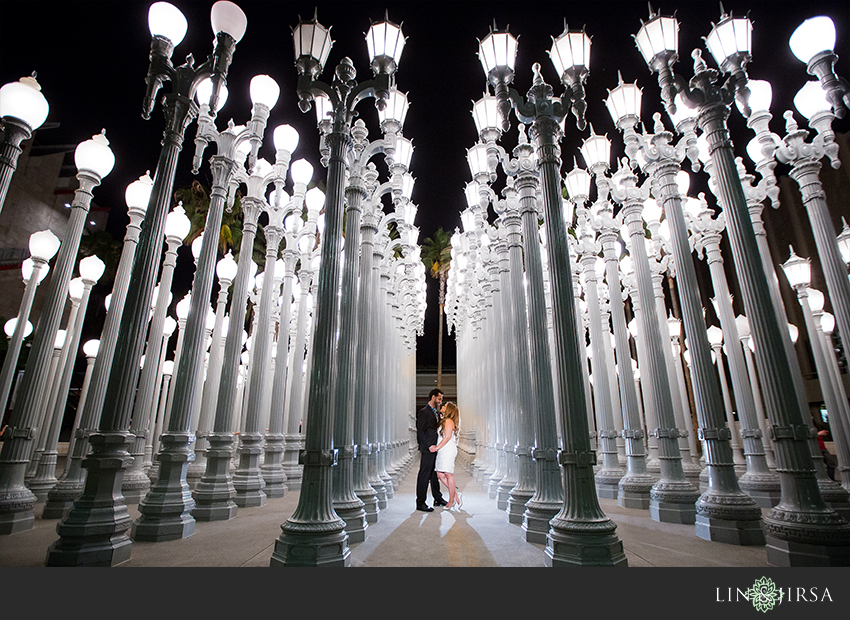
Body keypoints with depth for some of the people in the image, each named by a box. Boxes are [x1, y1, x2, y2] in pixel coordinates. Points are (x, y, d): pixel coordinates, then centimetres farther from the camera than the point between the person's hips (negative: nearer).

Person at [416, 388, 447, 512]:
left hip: (436, 448, 9)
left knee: (436, 474, 17)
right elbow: (420, 431, -14)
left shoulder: (437, 413, 18)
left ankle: (438, 499, 28)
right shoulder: (424, 412, -9)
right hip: (428, 450, -8)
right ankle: (420, 503, 2)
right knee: (424, 475, -4)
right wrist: (429, 446, -19)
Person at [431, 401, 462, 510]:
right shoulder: (444, 421, 21)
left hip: (448, 450, -9)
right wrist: (436, 447, 10)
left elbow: (447, 437, -16)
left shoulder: (449, 421, -8)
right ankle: (456, 495, 12)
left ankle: (452, 500, 5)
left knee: (448, 475, -3)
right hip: (442, 451, 9)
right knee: (440, 475, 6)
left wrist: (437, 447, -13)